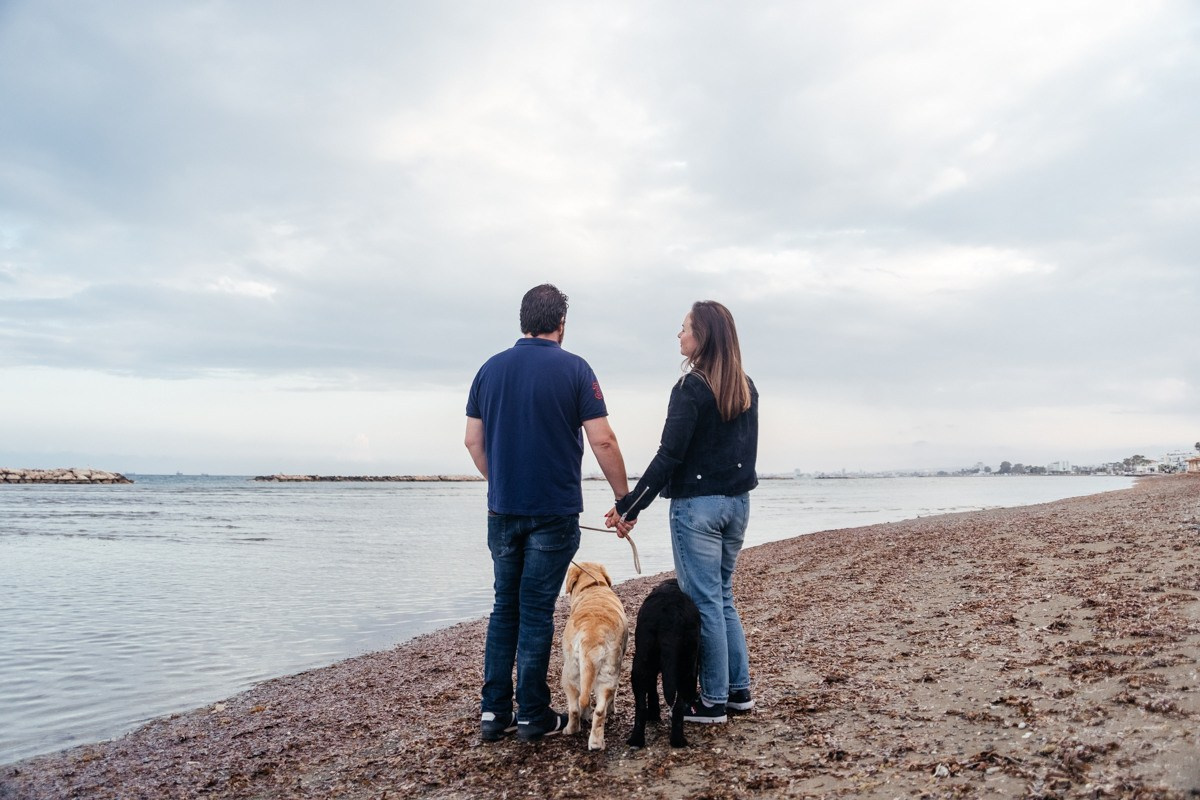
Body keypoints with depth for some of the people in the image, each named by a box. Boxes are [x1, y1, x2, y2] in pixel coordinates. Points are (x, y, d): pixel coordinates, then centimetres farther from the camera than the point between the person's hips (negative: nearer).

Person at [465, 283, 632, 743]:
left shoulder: (491, 369, 5)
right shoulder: (573, 369, -7)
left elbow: (474, 441, 9)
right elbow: (603, 441, -10)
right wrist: (625, 500, -1)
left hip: (503, 510, 4)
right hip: (554, 512, -3)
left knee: (504, 607, 14)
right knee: (536, 611, 4)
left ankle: (494, 712, 16)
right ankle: (532, 717, 12)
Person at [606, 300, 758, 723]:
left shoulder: (692, 388, -14)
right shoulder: (746, 388, 9)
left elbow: (668, 456, -17)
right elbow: (747, 449, 13)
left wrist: (628, 506, -12)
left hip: (697, 505, -8)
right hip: (737, 502, 8)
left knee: (704, 602, 1)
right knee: (723, 597, 18)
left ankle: (714, 700, 10)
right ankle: (739, 689, 24)